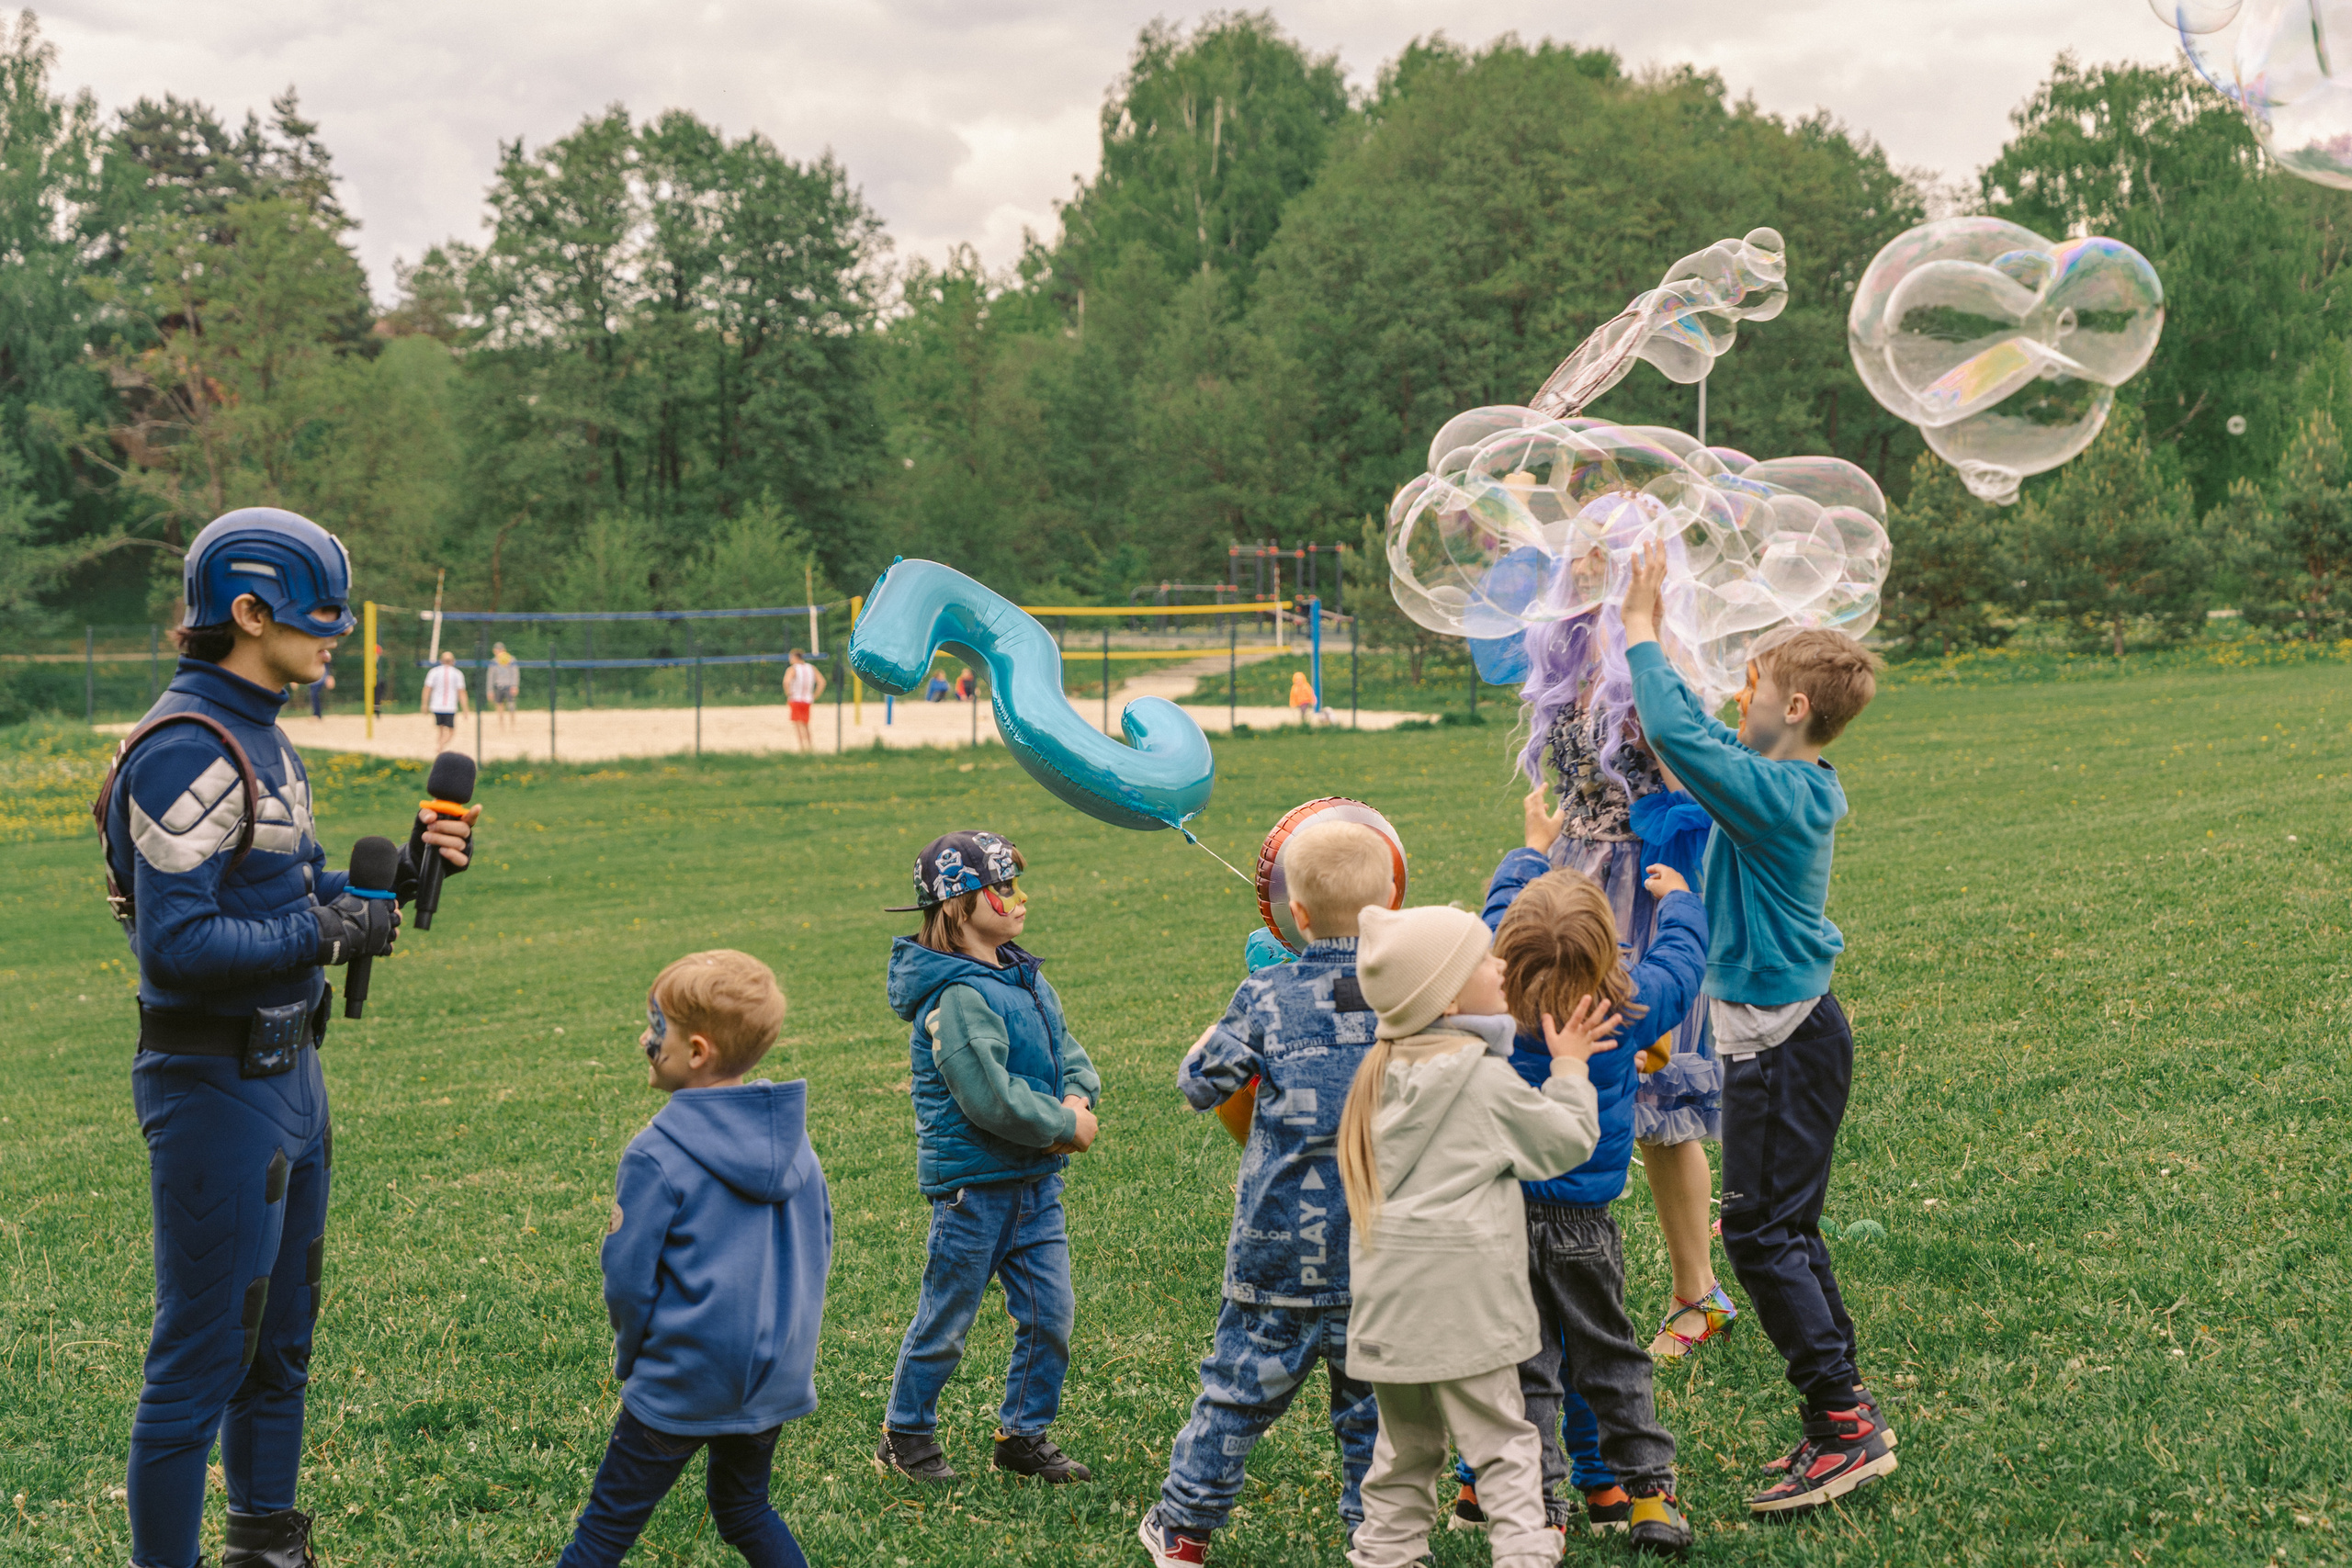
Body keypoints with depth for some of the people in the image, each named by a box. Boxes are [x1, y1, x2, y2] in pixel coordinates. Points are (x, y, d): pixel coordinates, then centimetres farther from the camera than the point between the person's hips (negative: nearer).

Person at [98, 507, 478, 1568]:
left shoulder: (257, 736, 12)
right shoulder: (185, 751, -19)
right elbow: (176, 942, -25)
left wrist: (396, 871, 6)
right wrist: (327, 937, -20)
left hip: (284, 1072, 10)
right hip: (215, 1083, -10)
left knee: (281, 1335, 20)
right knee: (202, 1356, -2)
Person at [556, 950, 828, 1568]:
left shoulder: (658, 1157, -18)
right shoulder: (793, 1141, 2)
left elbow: (627, 1280, -14)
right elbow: (818, 1249, 10)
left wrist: (629, 1357, 4)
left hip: (681, 1386, -6)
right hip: (780, 1375, 6)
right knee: (744, 1509, 24)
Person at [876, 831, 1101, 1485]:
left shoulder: (1023, 975, 9)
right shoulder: (957, 998, -20)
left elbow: (1065, 1045, 14)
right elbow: (991, 1099, -24)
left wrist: (1078, 1097, -8)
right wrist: (1066, 1126, -13)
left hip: (1035, 1178, 8)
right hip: (973, 1181, -8)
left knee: (1050, 1313, 9)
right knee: (946, 1316, 5)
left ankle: (1024, 1435, 23)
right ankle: (906, 1436, 22)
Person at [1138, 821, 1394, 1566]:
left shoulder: (1267, 999, -8)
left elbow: (1199, 1083, -1)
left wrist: (1204, 1044, 21)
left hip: (1283, 1243, -1)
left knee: (1241, 1378, 11)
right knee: (1376, 1392, 11)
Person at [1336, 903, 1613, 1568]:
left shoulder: (1384, 1070, 7)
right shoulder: (1487, 1079, -12)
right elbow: (1568, 1142, -1)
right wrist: (1569, 1067, 11)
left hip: (1386, 1302, 6)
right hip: (1462, 1306, -6)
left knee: (1405, 1447, 17)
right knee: (1502, 1444, 2)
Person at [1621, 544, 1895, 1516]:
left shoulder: (1775, 795, -21)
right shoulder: (1796, 784, 7)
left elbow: (1679, 734, -27)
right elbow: (1699, 732, 21)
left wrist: (1641, 631, -15)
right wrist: (1647, 638, 18)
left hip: (1782, 1046, -10)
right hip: (1788, 1028, 10)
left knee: (1761, 1232, -5)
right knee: (1784, 1230, 15)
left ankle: (1846, 1425, -2)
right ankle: (1843, 1420, 21)